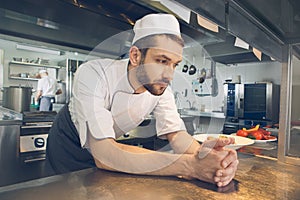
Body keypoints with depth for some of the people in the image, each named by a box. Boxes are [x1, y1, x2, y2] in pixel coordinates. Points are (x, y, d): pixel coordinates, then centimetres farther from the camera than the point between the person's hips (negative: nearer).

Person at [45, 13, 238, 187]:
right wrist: (189, 166, -50)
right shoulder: (93, 75, -37)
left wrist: (201, 154, -41)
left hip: (111, 144, 3)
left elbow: (175, 132, -18)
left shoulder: (161, 86, -20)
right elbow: (104, 155, -45)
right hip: (69, 144, -3)